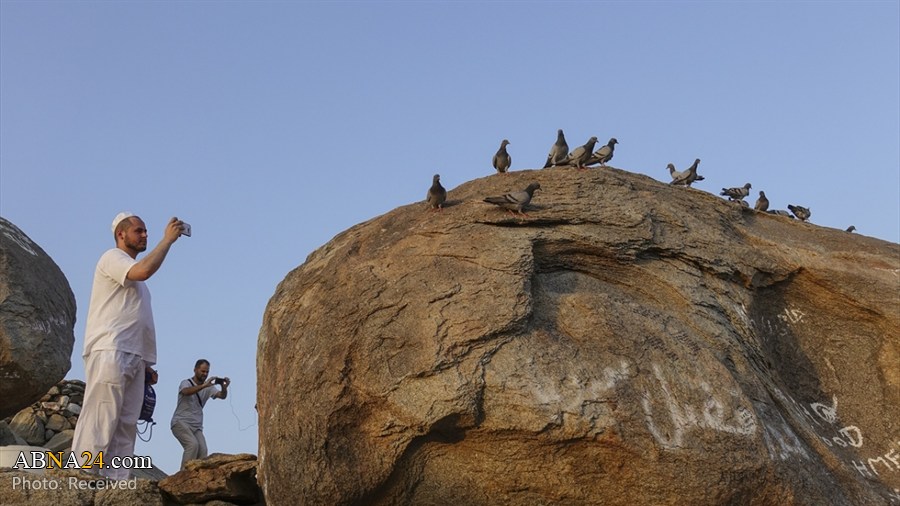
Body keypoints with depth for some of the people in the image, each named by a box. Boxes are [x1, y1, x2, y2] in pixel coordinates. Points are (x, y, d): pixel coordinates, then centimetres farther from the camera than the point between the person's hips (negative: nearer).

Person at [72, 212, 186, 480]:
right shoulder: (112, 258, 3)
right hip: (109, 352, -9)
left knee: (126, 426, 1)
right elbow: (144, 271, -20)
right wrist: (167, 239, -9)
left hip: (133, 356, 9)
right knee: (99, 421, -15)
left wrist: (146, 361, 19)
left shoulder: (132, 271, 28)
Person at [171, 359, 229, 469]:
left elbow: (222, 396, -4)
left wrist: (224, 387, -26)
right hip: (180, 423, -5)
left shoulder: (208, 388, 10)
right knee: (193, 444, -27)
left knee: (203, 453, -13)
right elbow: (186, 392, -27)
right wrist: (204, 385, -40)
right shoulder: (186, 383, -3)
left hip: (196, 427, 5)